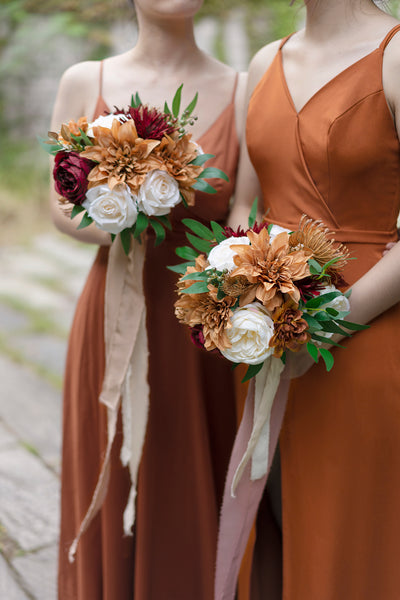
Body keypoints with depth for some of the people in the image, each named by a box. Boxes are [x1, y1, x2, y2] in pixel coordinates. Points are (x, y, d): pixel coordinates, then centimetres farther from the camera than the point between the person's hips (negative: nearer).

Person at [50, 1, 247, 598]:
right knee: (118, 513, 13)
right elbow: (61, 206, 3)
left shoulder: (242, 92, -2)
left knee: (203, 515, 12)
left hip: (206, 338, 0)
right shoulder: (84, 83, -1)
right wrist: (112, 230, -18)